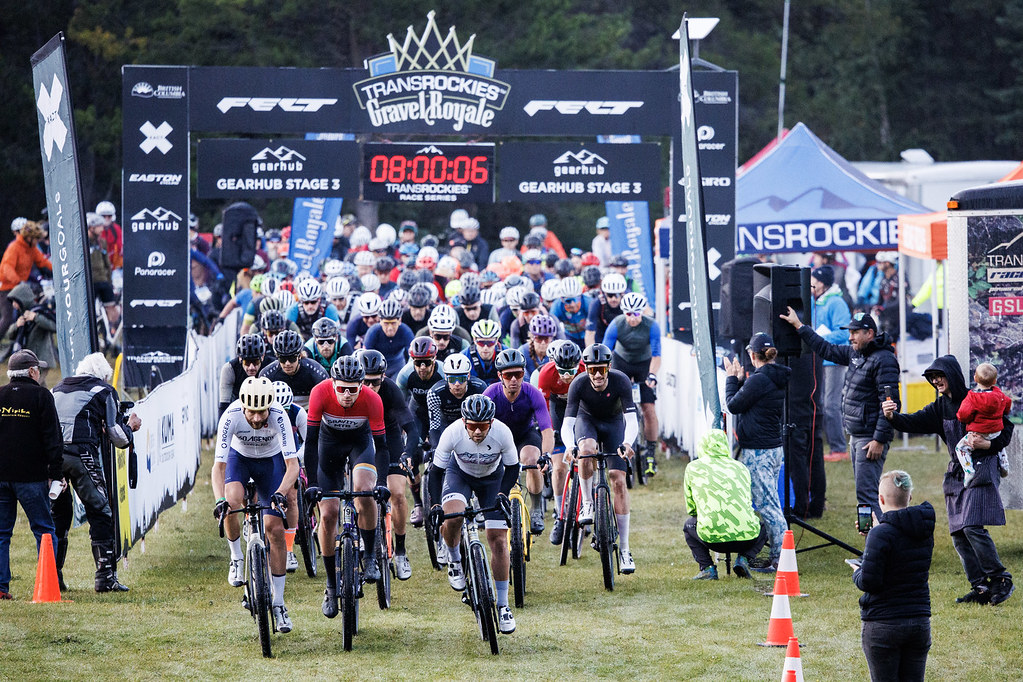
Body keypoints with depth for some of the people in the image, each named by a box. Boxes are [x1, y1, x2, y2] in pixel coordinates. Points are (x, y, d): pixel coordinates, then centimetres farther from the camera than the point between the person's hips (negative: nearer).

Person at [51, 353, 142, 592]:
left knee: (57, 515, 17)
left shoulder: (57, 390, 24)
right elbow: (118, 436, 7)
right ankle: (106, 577, -3)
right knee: (100, 514, 3)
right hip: (81, 456, -5)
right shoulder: (104, 391, 10)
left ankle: (52, 577, 14)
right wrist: (131, 426, 30)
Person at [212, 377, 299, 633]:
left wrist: (280, 493, -53)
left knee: (275, 530, -9)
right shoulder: (231, 417, -33)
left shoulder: (279, 417, -34)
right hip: (240, 457, 0)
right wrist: (220, 500, -49)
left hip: (271, 460, 0)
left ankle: (278, 604, 1)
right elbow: (219, 466, -34)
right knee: (231, 503, -32)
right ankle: (237, 558, -4)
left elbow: (292, 465, -36)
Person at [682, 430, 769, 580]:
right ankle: (744, 559, 8)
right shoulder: (741, 468, 19)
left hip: (712, 538, -1)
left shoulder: (693, 467, 13)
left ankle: (707, 568, 12)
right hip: (747, 537, 1)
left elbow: (691, 509, 22)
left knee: (689, 525, 33)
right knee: (762, 529, 37)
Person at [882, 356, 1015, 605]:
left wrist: (987, 444, -20)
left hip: (981, 470, -7)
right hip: (956, 473, 7)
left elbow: (1006, 430, -3)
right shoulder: (940, 407, 11)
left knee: (973, 526, -19)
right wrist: (893, 417, -21)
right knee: (959, 534, 1)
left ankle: (1000, 579, -7)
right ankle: (981, 587, 7)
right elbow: (914, 423, -2)